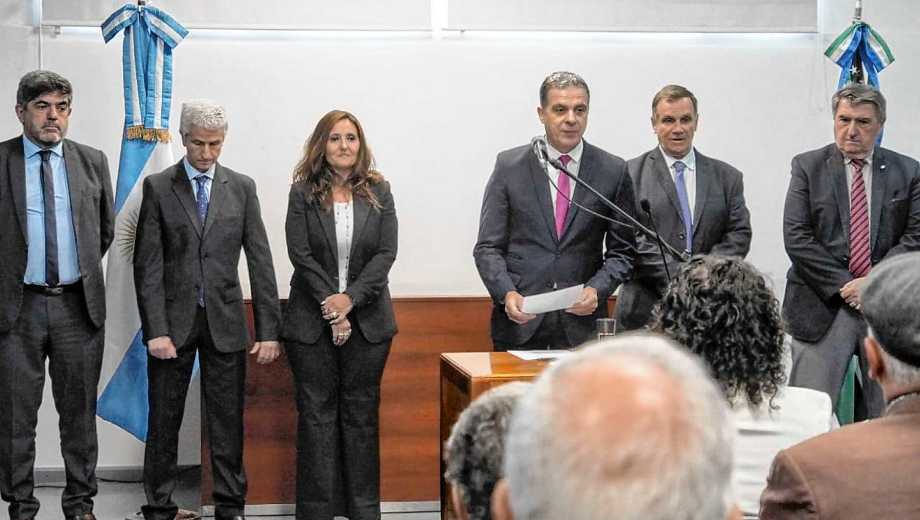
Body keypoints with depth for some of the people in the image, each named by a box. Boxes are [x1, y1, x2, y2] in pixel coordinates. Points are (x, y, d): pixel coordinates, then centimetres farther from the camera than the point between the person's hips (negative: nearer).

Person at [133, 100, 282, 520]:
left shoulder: (242, 187, 5)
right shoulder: (158, 187, -1)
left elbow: (260, 261, 2)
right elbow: (148, 264, -4)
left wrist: (269, 329, -3)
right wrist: (156, 329, -13)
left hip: (225, 322, 1)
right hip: (173, 321, -1)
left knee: (227, 422, 6)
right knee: (164, 422, 6)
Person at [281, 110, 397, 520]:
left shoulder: (378, 191, 5)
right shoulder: (303, 192, 1)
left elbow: (386, 253, -2)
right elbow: (300, 254, -5)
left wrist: (350, 298, -13)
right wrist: (331, 306, -12)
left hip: (367, 319, 1)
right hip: (312, 320, -1)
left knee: (362, 413, 5)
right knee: (316, 413, 2)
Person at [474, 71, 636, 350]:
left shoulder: (613, 171, 3)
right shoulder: (510, 165, 2)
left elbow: (621, 251, 7)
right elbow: (488, 247, 2)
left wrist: (597, 290, -11)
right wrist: (507, 293, -15)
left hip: (582, 323, 0)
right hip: (519, 320, 0)